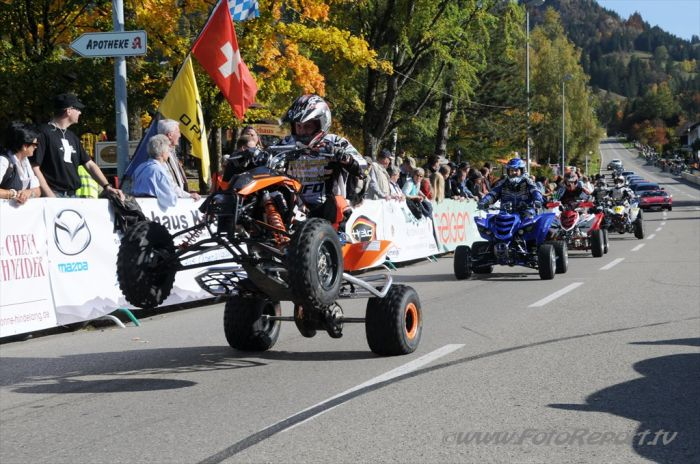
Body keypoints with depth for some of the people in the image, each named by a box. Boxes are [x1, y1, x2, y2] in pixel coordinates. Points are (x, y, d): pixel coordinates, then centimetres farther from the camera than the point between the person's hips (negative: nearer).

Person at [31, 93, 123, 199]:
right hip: (54, 195, -7)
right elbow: (34, 168, -10)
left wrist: (107, 186, 8)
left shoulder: (72, 137, 20)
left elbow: (89, 164, 21)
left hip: (73, 195, 7)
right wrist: (50, 196, -17)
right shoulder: (44, 133, -4)